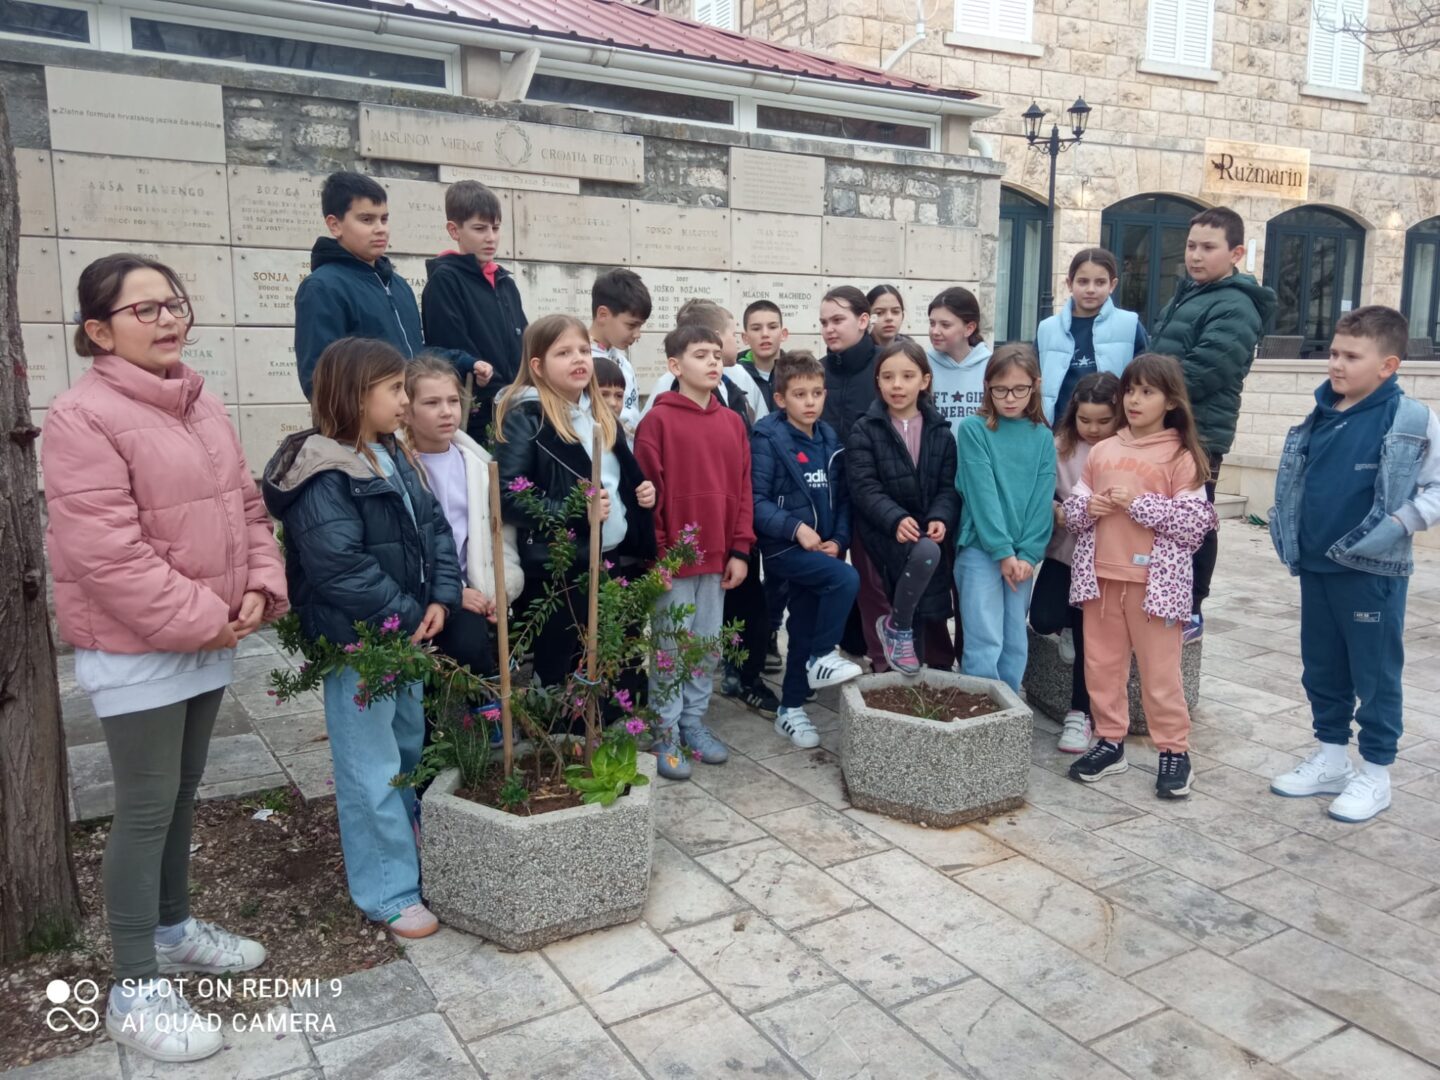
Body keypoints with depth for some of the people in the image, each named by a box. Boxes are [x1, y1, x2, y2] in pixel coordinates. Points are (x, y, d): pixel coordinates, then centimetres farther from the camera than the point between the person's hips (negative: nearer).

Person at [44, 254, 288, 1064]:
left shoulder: (204, 407, 10)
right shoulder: (83, 418, -16)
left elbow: (247, 505, 12)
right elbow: (105, 551, -22)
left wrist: (260, 587, -3)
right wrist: (199, 619, -19)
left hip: (210, 641, 8)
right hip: (136, 650, -8)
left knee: (183, 794, 20)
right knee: (147, 808, 0)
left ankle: (173, 927, 39)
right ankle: (135, 988, 14)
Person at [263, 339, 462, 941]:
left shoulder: (394, 456, 9)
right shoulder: (322, 475, -19)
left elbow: (435, 528, 8)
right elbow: (342, 567, -26)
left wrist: (441, 599, -6)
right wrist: (408, 618, -17)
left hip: (407, 635, 9)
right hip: (356, 643, -9)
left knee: (410, 750, 22)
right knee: (372, 771, 0)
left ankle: (405, 848, 42)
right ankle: (389, 894, 12)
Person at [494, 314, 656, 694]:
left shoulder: (601, 414, 13)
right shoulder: (525, 419, -11)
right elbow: (509, 496, -19)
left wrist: (642, 491, 5)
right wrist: (573, 512, -24)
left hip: (615, 558, 7)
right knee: (561, 672, 4)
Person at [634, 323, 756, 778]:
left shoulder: (732, 422, 8)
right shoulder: (658, 420, -8)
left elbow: (742, 489, 9)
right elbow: (647, 491, -10)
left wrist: (739, 549, 5)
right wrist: (654, 553, -12)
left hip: (717, 555, 5)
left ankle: (694, 723, 27)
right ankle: (665, 735, 14)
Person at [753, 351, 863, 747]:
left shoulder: (830, 439, 9)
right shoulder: (767, 439, -10)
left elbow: (843, 497, 10)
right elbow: (756, 500, -14)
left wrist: (839, 539, -4)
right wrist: (796, 527, -22)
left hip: (822, 549, 6)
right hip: (785, 547, -6)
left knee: (804, 629, 11)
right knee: (846, 579, -27)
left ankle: (791, 709, 26)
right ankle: (822, 657, -6)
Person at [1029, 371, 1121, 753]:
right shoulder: (1061, 445, 1)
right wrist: (1059, 512, -18)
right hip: (1065, 547, 2)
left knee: (1090, 629, -10)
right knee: (1044, 619, -14)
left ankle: (1081, 713, 7)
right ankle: (1071, 626, 26)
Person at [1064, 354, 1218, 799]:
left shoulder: (1180, 456, -5)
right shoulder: (1102, 451, 9)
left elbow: (1195, 523, -11)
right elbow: (1072, 512, 13)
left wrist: (1139, 504, -18)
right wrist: (1087, 507, -10)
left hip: (1154, 579, -5)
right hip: (1101, 575, 5)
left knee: (1159, 670, 3)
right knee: (1101, 663, 11)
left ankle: (1174, 750, 16)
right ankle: (1110, 742, 24)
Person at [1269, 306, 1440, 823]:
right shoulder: (1320, 417, 7)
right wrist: (1291, 539, 7)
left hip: (1373, 571, -6)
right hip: (1315, 567, 6)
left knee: (1375, 674, 6)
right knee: (1321, 670, 15)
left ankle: (1375, 774, 20)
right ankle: (1331, 760, 31)